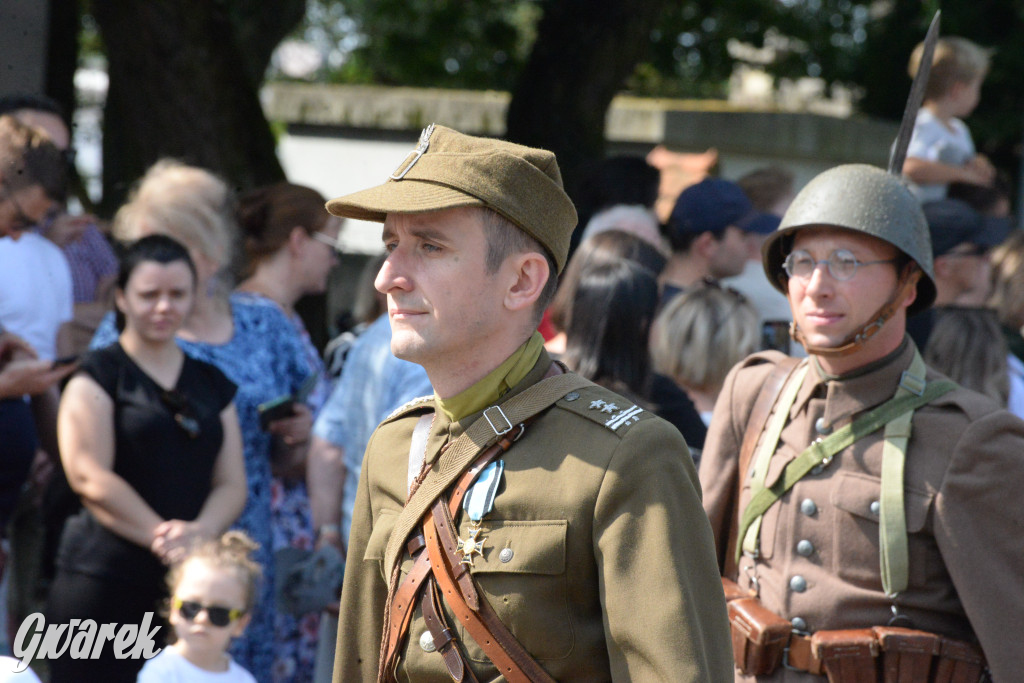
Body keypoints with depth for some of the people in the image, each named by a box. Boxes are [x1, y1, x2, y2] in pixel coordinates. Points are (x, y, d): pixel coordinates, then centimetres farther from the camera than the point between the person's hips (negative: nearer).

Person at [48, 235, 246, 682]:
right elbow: (91, 477, -9)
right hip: (103, 582, -4)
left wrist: (200, 532, -11)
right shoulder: (97, 377, 3)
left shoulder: (211, 384, 18)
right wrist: (163, 536, -17)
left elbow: (232, 485, 11)